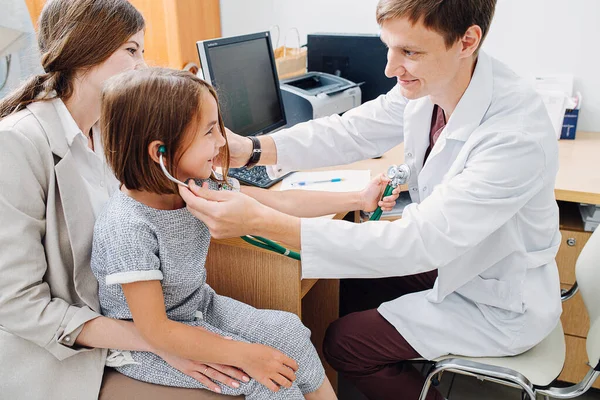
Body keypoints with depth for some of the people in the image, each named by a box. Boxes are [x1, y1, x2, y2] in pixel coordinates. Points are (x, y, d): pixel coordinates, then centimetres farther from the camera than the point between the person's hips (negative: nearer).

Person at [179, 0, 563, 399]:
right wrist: (252, 149, -24)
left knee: (343, 342, -1)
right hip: (450, 258, 7)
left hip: (499, 301, -6)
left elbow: (419, 243, -39)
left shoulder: (518, 135, -36)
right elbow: (350, 131, -8)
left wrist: (262, 222, -44)